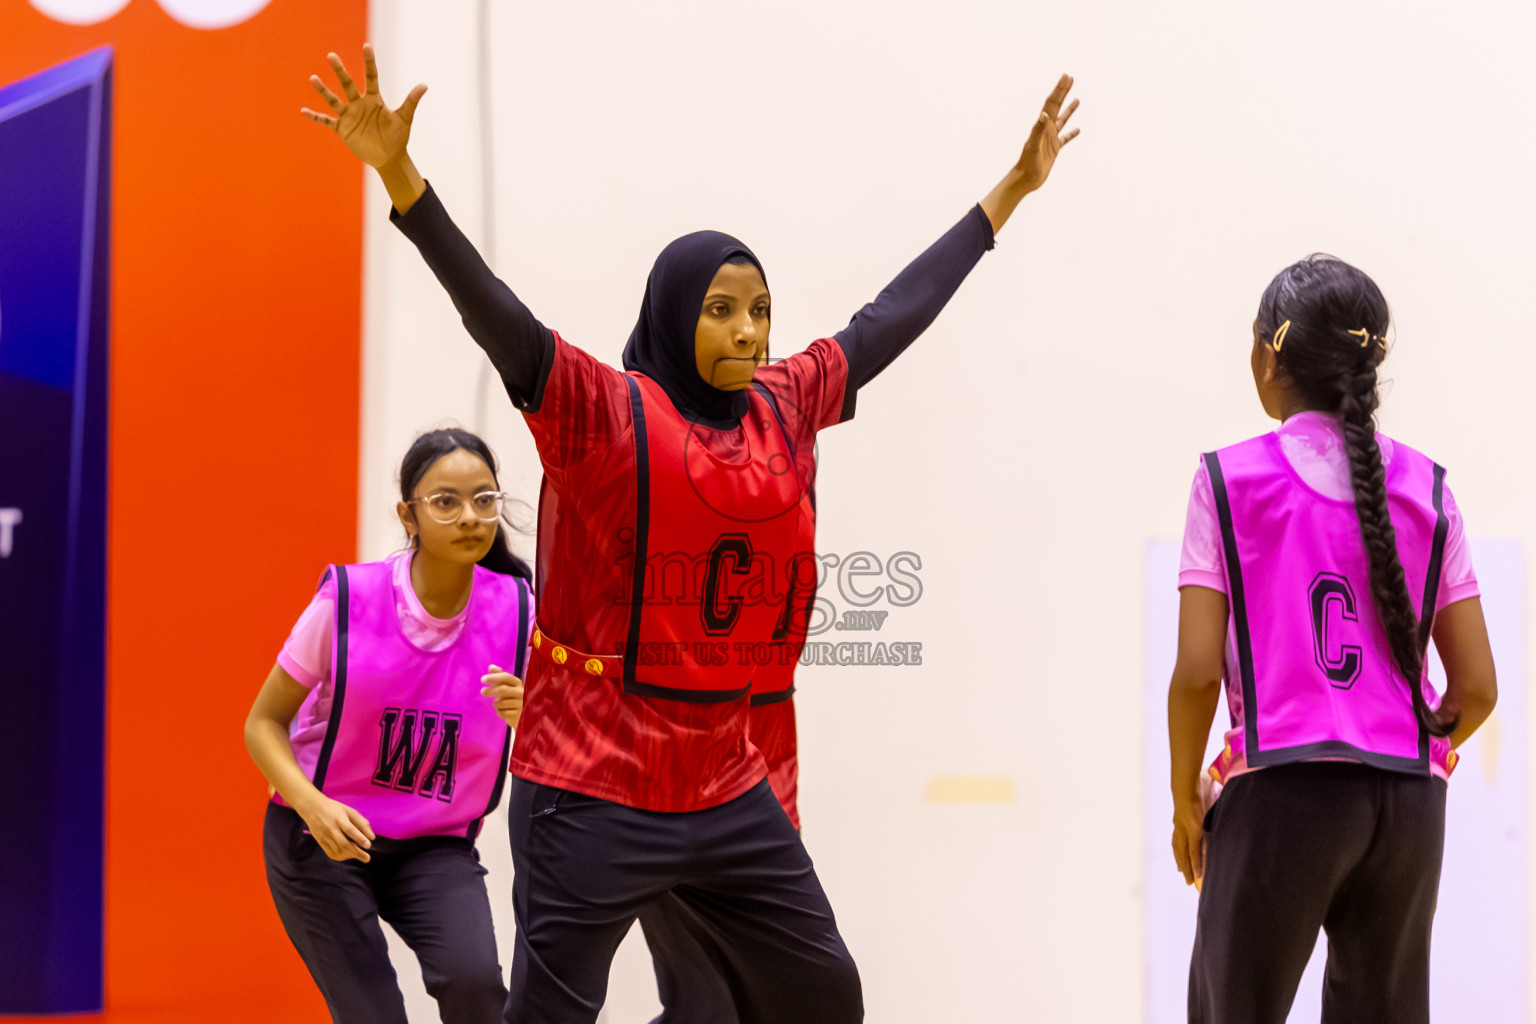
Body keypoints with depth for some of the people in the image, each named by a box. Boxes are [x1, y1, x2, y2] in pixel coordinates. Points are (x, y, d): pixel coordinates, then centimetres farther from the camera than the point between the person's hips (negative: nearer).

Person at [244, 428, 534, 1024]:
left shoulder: (515, 610, -11)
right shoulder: (348, 600, -17)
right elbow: (264, 723, -8)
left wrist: (529, 714, -26)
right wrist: (312, 805, -26)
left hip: (437, 849, 2)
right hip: (321, 839, -2)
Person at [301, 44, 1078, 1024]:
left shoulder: (785, 408, 9)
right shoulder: (602, 413, -8)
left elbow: (895, 316, 19)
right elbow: (493, 311, -20)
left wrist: (1010, 191, 27)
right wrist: (399, 175, -34)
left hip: (725, 786, 7)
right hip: (592, 791, -6)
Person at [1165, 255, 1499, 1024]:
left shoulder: (1230, 480, -2)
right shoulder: (1424, 487, 8)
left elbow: (1198, 671, -8)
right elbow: (1477, 688, 6)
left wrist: (1185, 799, 5)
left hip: (1284, 788, -4)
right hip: (1409, 800, 4)